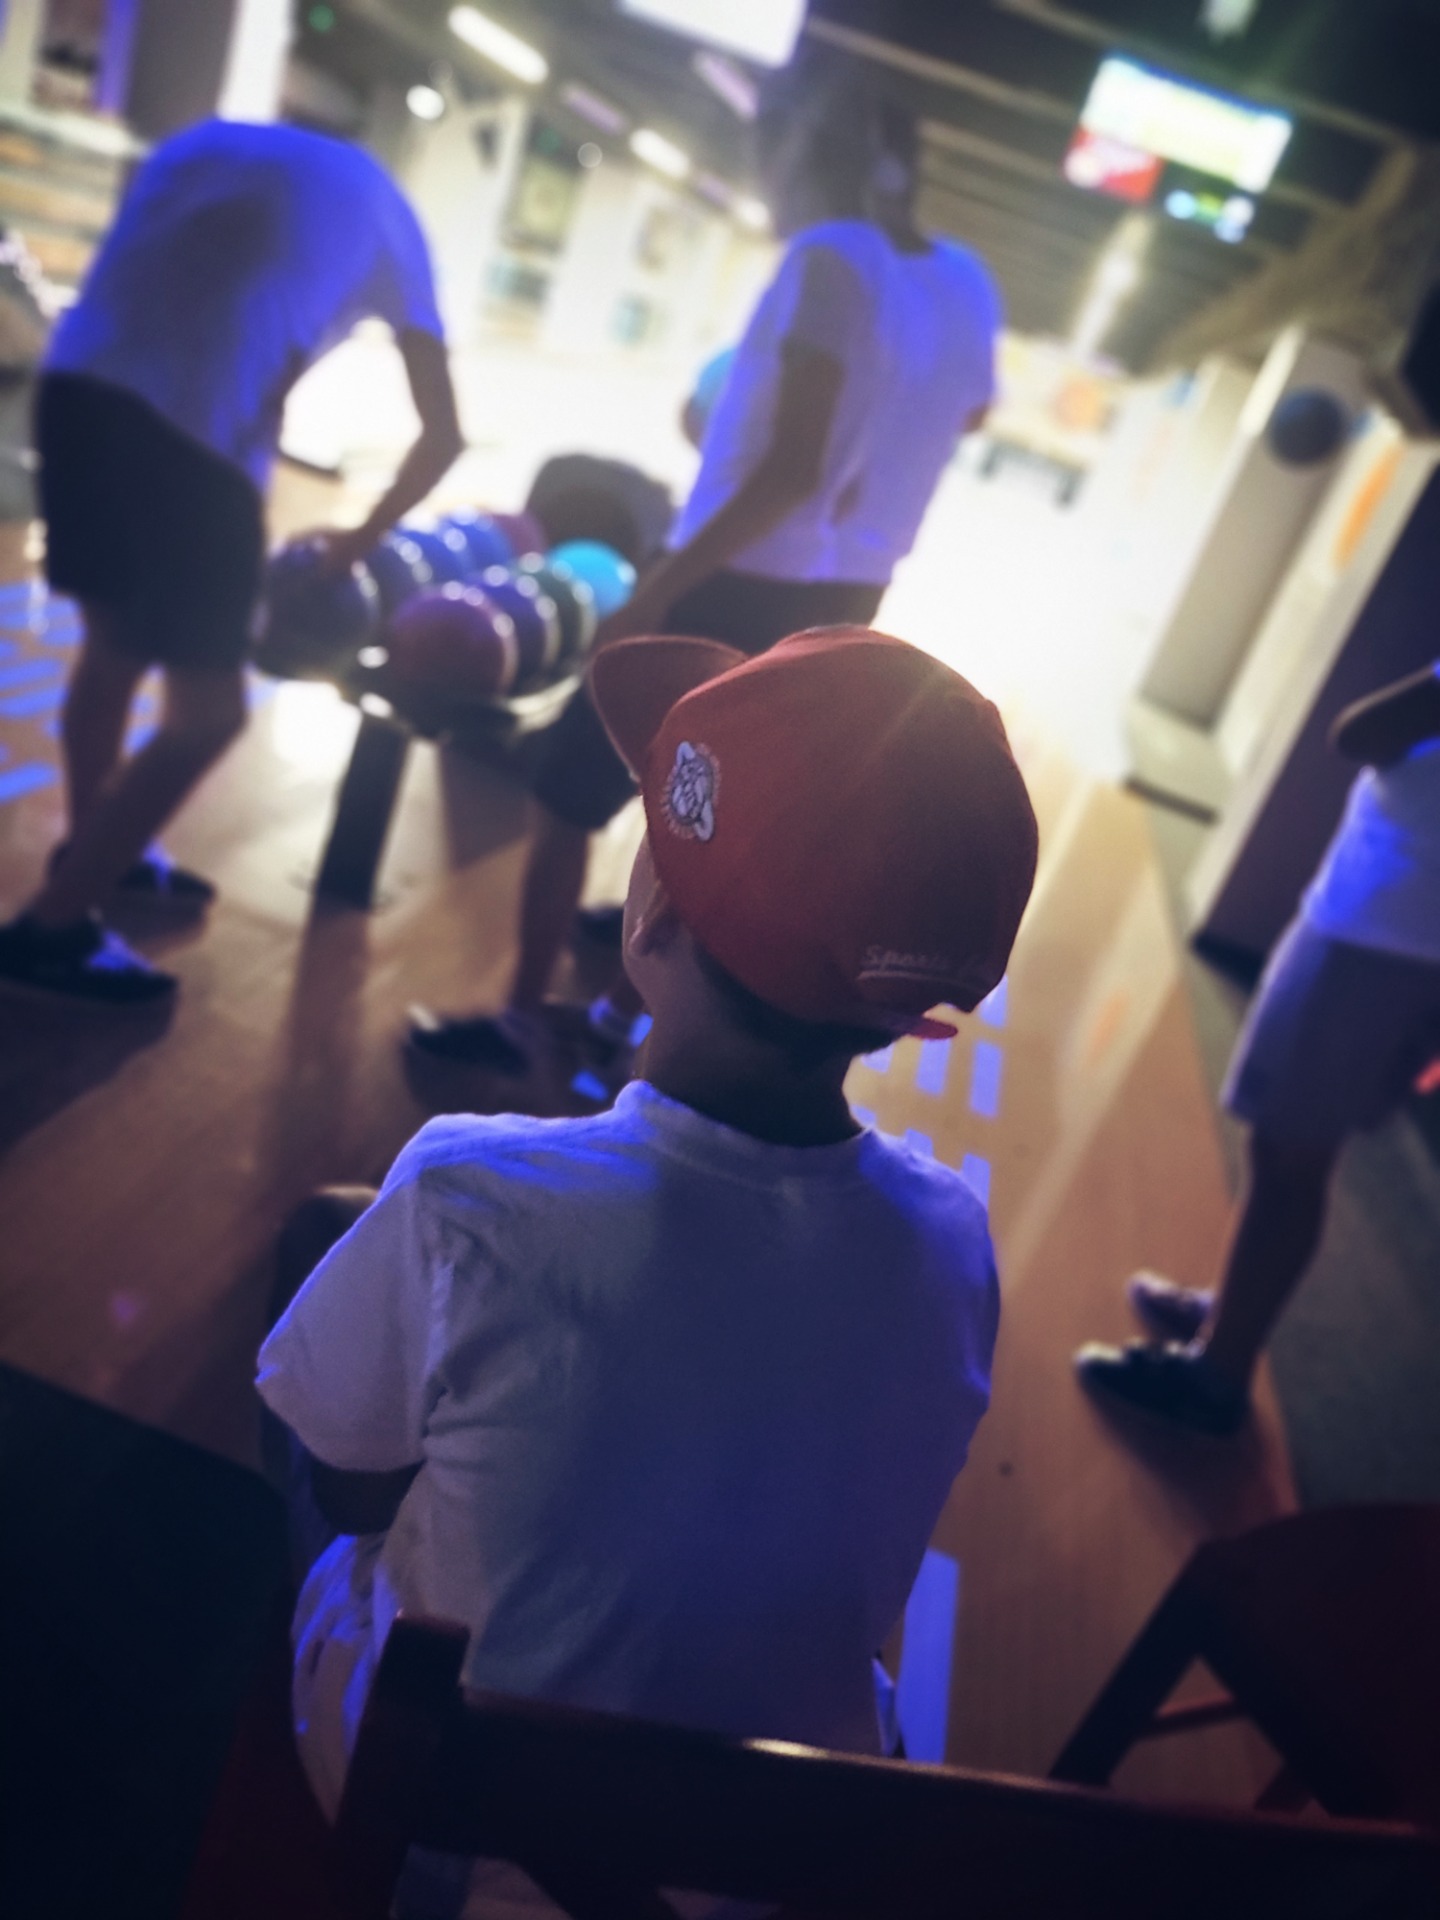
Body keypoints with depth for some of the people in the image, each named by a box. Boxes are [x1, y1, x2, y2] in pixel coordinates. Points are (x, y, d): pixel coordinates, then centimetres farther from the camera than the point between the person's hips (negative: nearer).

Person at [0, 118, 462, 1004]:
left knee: (114, 641, 24)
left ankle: (94, 850, 43)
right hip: (200, 429, -5)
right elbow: (444, 435, 20)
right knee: (209, 709, 8)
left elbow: (138, 262, 22)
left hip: (80, 384, 6)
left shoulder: (217, 137, 31)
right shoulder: (389, 215, 23)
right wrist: (362, 537, 34)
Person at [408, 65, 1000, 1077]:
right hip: (843, 605, 8)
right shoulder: (968, 284, 8)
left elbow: (792, 471, -24)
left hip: (743, 596, -8)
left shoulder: (830, 260, -15)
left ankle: (520, 1020, 15)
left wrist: (651, 594, -21)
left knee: (568, 796, 6)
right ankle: (622, 1023, 29)